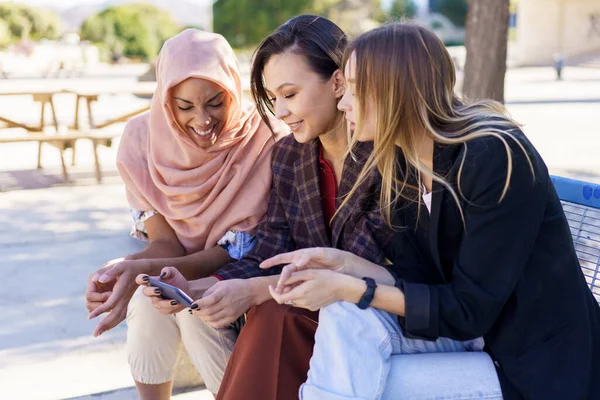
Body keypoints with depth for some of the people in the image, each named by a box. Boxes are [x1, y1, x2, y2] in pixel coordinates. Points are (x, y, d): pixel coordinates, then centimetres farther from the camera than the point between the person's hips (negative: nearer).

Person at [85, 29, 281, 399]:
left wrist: (143, 269, -36)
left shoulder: (261, 139, -23)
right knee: (148, 297, -19)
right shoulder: (142, 138, -15)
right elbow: (165, 242, -11)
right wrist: (126, 269, -34)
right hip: (178, 266, 3)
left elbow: (238, 251, -21)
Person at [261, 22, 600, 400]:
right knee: (346, 317, -19)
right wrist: (343, 263, -14)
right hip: (474, 333, 6)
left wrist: (349, 289, -24)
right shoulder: (403, 163, 2)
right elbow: (423, 283, 1)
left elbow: (469, 310, -21)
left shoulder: (495, 158, -22)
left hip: (542, 367, -6)